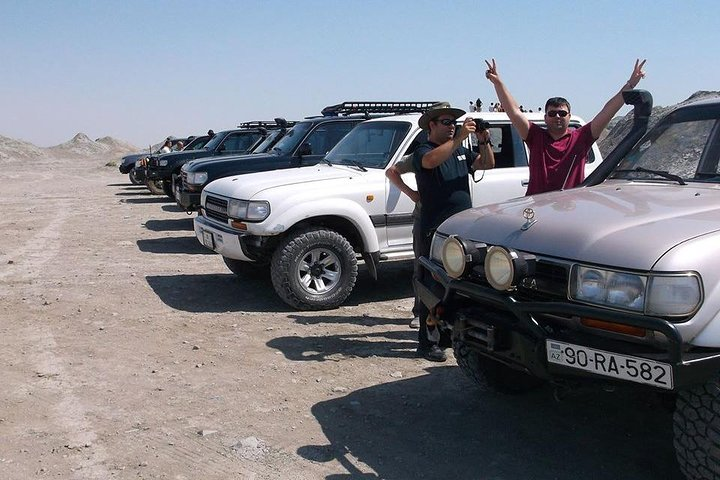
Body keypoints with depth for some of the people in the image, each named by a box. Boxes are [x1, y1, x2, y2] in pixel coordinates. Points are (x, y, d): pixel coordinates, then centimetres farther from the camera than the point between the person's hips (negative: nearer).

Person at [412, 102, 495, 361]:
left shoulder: (460, 152, 18)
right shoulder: (422, 151, -4)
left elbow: (488, 164, 17)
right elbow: (431, 160, -28)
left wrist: (484, 142, -1)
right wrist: (459, 138, -32)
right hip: (435, 231, -7)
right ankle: (428, 342, -1)